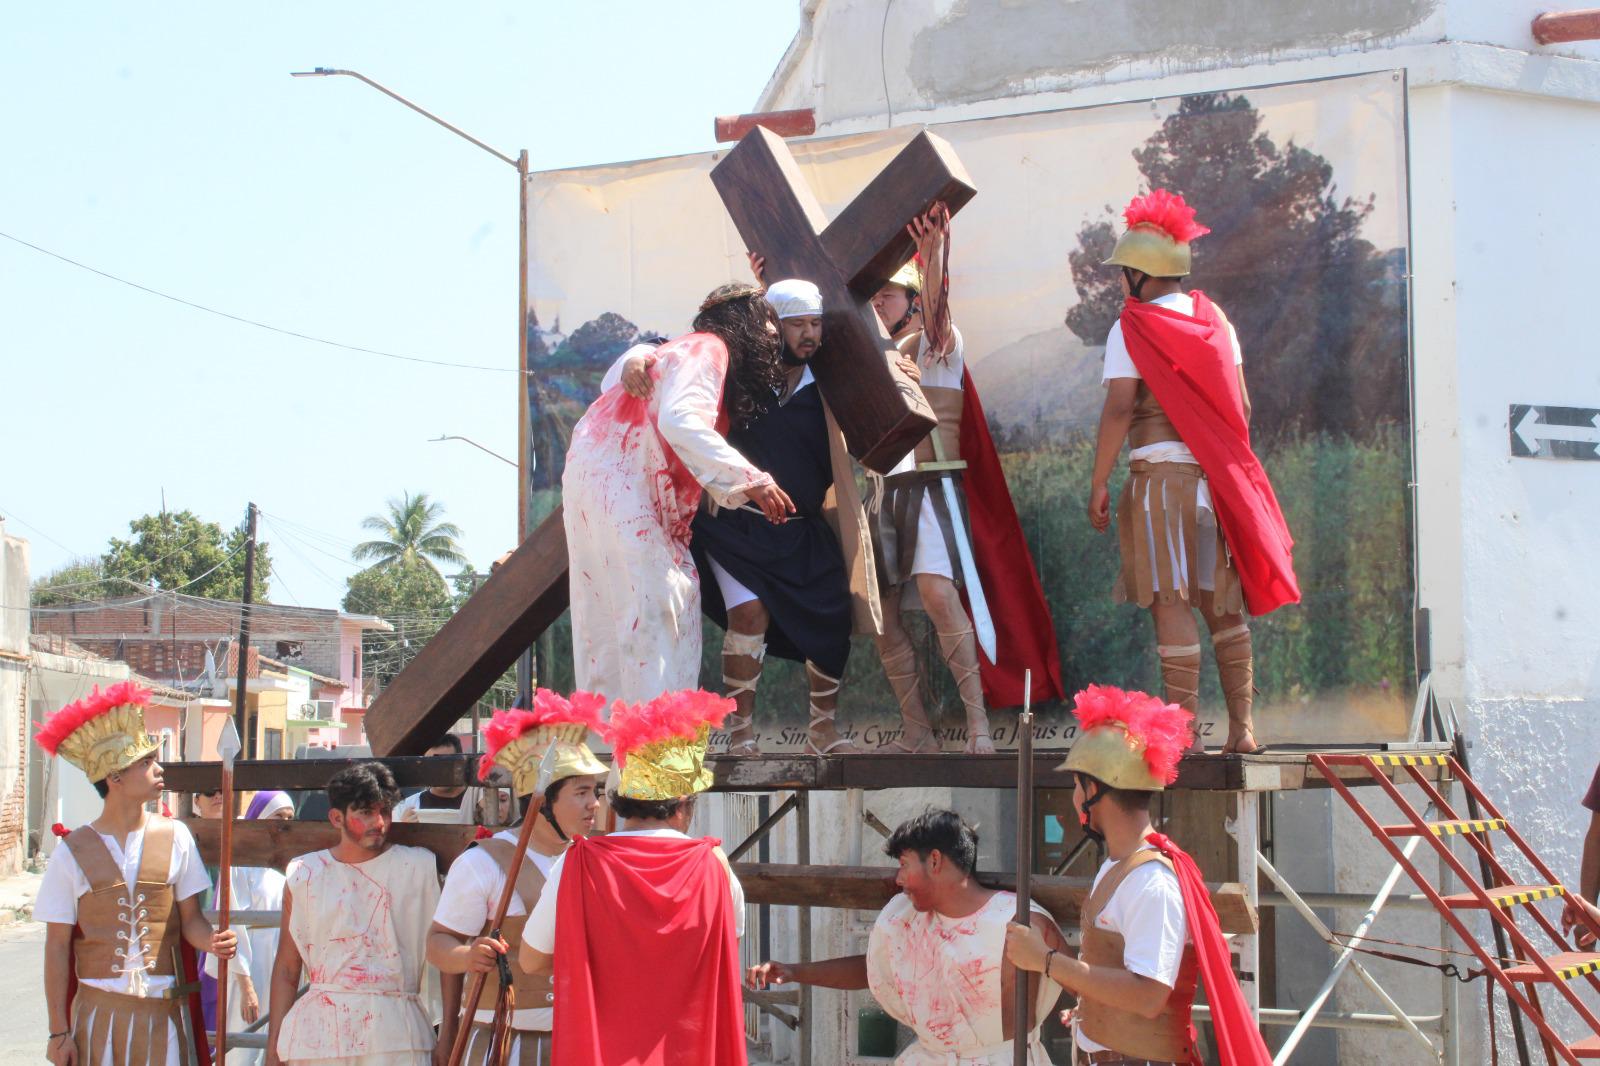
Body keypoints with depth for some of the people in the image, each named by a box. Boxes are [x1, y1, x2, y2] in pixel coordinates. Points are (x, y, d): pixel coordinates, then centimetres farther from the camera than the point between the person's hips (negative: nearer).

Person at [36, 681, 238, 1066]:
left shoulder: (174, 837, 4)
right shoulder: (74, 851, -1)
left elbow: (190, 918, 4)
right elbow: (57, 945, 0)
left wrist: (212, 941, -20)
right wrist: (59, 1031, -3)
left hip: (162, 1010, 1)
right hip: (98, 1008, -1)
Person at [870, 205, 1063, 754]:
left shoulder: (938, 344, 3)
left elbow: (934, 303, -18)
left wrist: (934, 252, -38)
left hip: (932, 483, -7)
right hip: (885, 488, 7)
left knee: (936, 591, -24)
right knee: (881, 613, 0)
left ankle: (978, 721, -24)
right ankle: (916, 731, 7)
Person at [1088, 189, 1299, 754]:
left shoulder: (1133, 327, -5)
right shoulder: (1214, 320, 13)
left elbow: (1118, 409, -13)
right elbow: (1241, 405, 13)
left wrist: (1099, 482, -9)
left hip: (1160, 474, -6)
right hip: (1219, 474, 6)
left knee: (1172, 602, -6)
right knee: (1224, 605, 11)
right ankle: (1241, 726, 12)